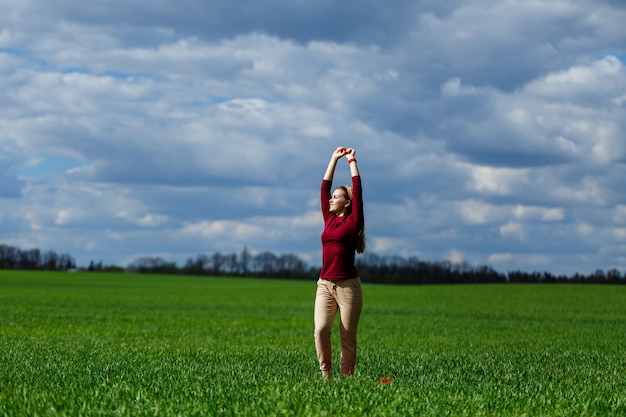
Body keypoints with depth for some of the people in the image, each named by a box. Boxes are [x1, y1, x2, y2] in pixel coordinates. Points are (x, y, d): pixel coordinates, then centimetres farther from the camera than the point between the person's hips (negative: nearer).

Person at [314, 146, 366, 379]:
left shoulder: (353, 220, 0)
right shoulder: (329, 219, 13)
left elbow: (357, 188, -2)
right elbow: (324, 187, 18)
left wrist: (352, 160, 8)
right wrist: (334, 158, 21)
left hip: (348, 284, -4)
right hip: (325, 284, 4)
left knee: (348, 337, -1)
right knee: (321, 330, -11)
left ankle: (345, 378, 3)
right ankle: (326, 376, -5)